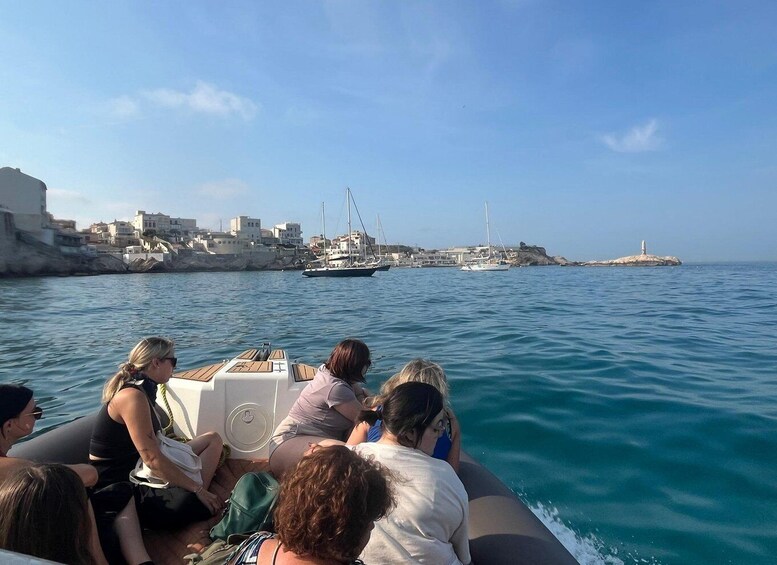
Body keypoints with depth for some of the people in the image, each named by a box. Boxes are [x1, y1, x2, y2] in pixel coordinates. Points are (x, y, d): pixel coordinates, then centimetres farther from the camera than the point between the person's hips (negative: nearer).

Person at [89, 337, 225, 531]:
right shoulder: (133, 397, -23)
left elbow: (153, 445, 7)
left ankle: (191, 495, -3)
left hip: (136, 471, 10)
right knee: (210, 503, -28)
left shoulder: (142, 390, 8)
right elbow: (152, 459, -26)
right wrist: (198, 489, -22)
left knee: (213, 439, 9)